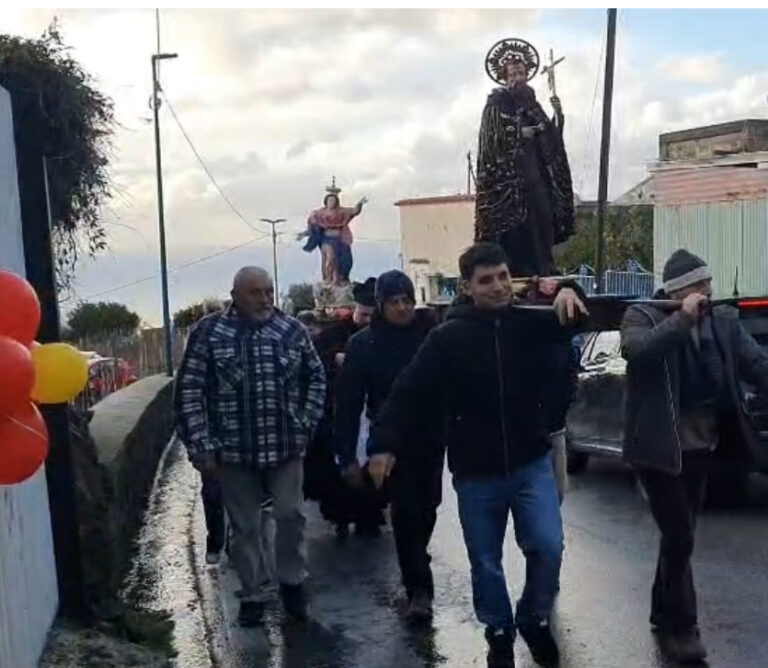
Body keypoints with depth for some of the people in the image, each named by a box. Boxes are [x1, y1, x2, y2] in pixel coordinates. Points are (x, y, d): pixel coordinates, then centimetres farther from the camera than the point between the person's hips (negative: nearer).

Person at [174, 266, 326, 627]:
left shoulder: (292, 330, 0)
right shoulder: (209, 332, -6)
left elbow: (316, 378, 10)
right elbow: (189, 390, -6)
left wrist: (305, 425, 2)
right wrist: (201, 446, -10)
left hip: (285, 446, 1)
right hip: (233, 450, -1)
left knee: (290, 515, 7)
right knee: (245, 526, 10)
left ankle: (292, 581, 29)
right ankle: (251, 594, 26)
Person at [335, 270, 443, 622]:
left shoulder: (430, 334, -2)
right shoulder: (363, 344, -5)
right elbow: (348, 404, -6)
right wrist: (347, 456, -9)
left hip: (431, 439, 2)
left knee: (427, 508, 12)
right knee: (406, 512, -4)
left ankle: (414, 566, 38)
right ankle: (419, 588, 5)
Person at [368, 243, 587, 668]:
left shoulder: (530, 323, -4)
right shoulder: (448, 338, -10)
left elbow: (575, 319, 3)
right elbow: (409, 393, -10)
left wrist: (568, 293, -21)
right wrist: (386, 444, -21)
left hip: (531, 464, 1)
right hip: (475, 473, -1)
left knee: (548, 547, -8)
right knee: (486, 563, 11)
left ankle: (535, 620, 21)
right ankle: (499, 634, 35)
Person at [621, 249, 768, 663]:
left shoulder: (725, 321, 5)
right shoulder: (643, 316, -9)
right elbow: (634, 350, -29)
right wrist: (682, 319, -30)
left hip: (700, 446, 6)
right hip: (660, 447, -6)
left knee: (680, 535, 17)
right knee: (679, 537, -5)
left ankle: (664, 615, 34)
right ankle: (680, 628, 11)